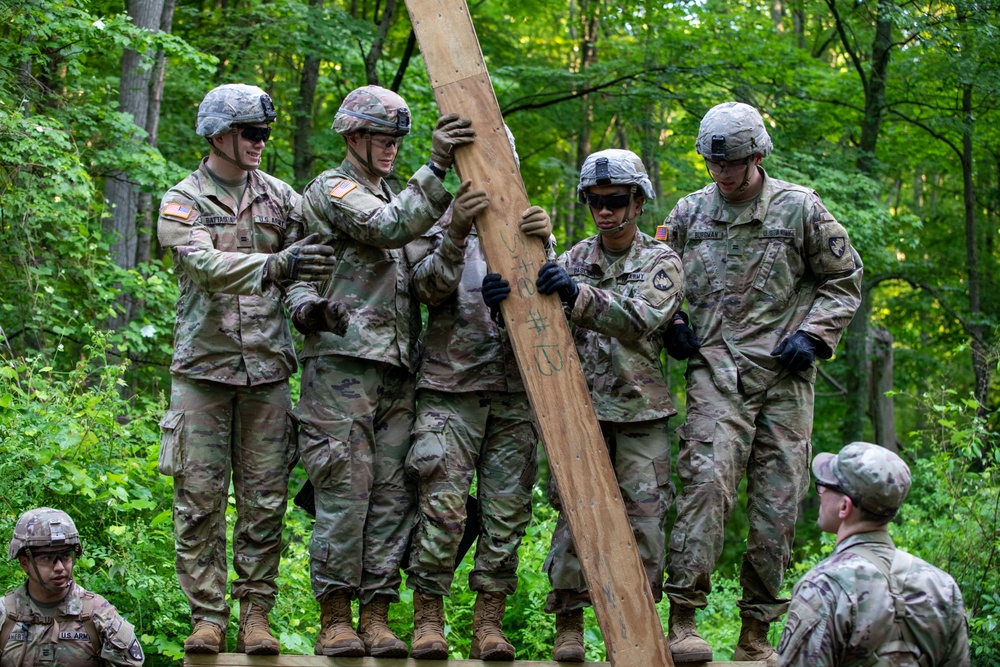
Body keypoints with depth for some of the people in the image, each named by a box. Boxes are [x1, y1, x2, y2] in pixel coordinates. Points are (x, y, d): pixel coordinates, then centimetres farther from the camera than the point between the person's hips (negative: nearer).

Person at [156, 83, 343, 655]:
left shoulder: (279, 197, 11)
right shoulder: (183, 201, -1)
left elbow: (318, 253, 6)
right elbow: (205, 265, -19)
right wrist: (276, 265, -36)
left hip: (267, 368, 3)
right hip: (203, 366, -3)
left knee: (265, 500, 2)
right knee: (200, 497, -2)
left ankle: (256, 614, 9)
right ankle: (208, 616, 5)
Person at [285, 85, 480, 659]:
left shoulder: (396, 197, 25)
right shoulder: (332, 190, -1)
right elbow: (390, 228, -19)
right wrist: (438, 169, -30)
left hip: (397, 368, 7)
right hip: (343, 360, -7)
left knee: (392, 492, 3)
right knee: (347, 488, -9)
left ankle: (377, 614, 6)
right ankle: (335, 617, -3)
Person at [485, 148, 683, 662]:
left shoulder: (660, 262, 2)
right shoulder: (574, 260, 10)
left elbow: (641, 320, -18)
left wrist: (580, 295, -33)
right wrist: (508, 302, -21)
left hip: (641, 412, -1)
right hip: (581, 407, 1)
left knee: (644, 518, -2)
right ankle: (568, 625, 3)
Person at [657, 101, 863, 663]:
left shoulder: (799, 209, 4)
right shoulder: (690, 213, 10)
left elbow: (845, 279, 11)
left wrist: (814, 334, -2)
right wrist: (670, 327, 6)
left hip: (784, 373, 0)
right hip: (716, 370, 0)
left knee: (778, 501, 0)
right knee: (708, 481, -19)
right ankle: (684, 620, -20)